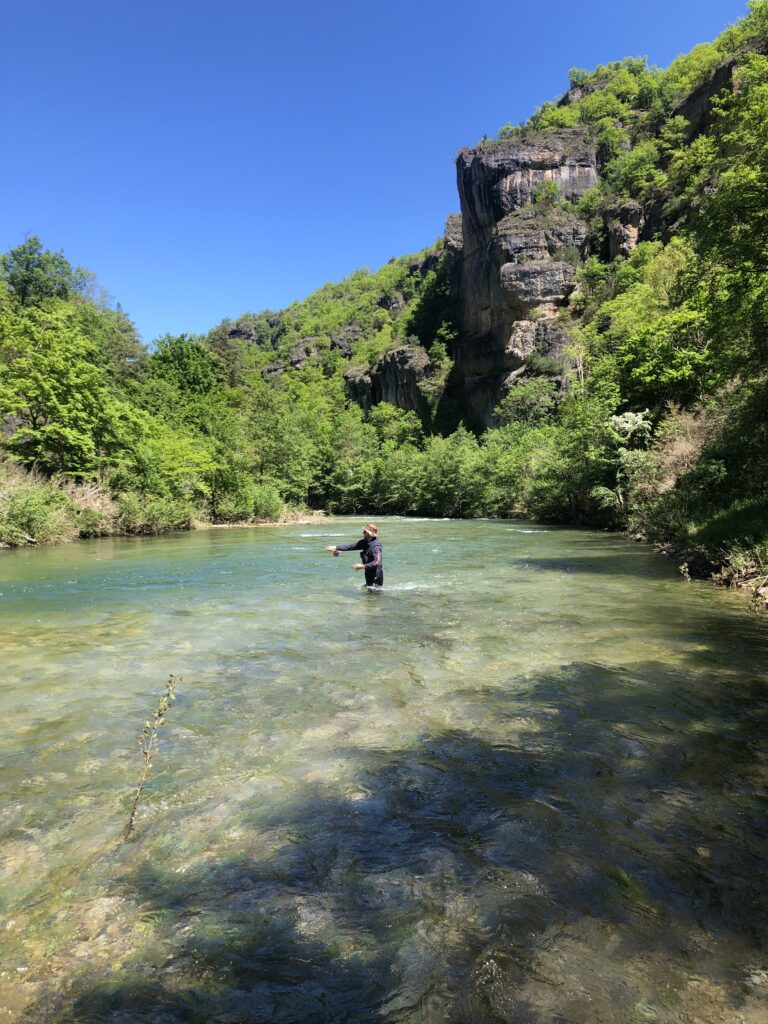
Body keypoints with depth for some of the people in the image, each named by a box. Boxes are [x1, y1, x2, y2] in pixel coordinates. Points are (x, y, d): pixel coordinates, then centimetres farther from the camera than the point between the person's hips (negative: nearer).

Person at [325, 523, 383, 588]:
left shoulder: (376, 546, -22)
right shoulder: (365, 542, 6)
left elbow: (377, 562, -28)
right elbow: (351, 546, 9)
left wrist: (363, 566, -33)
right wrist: (336, 547, 5)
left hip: (376, 576, -9)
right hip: (369, 573, 9)